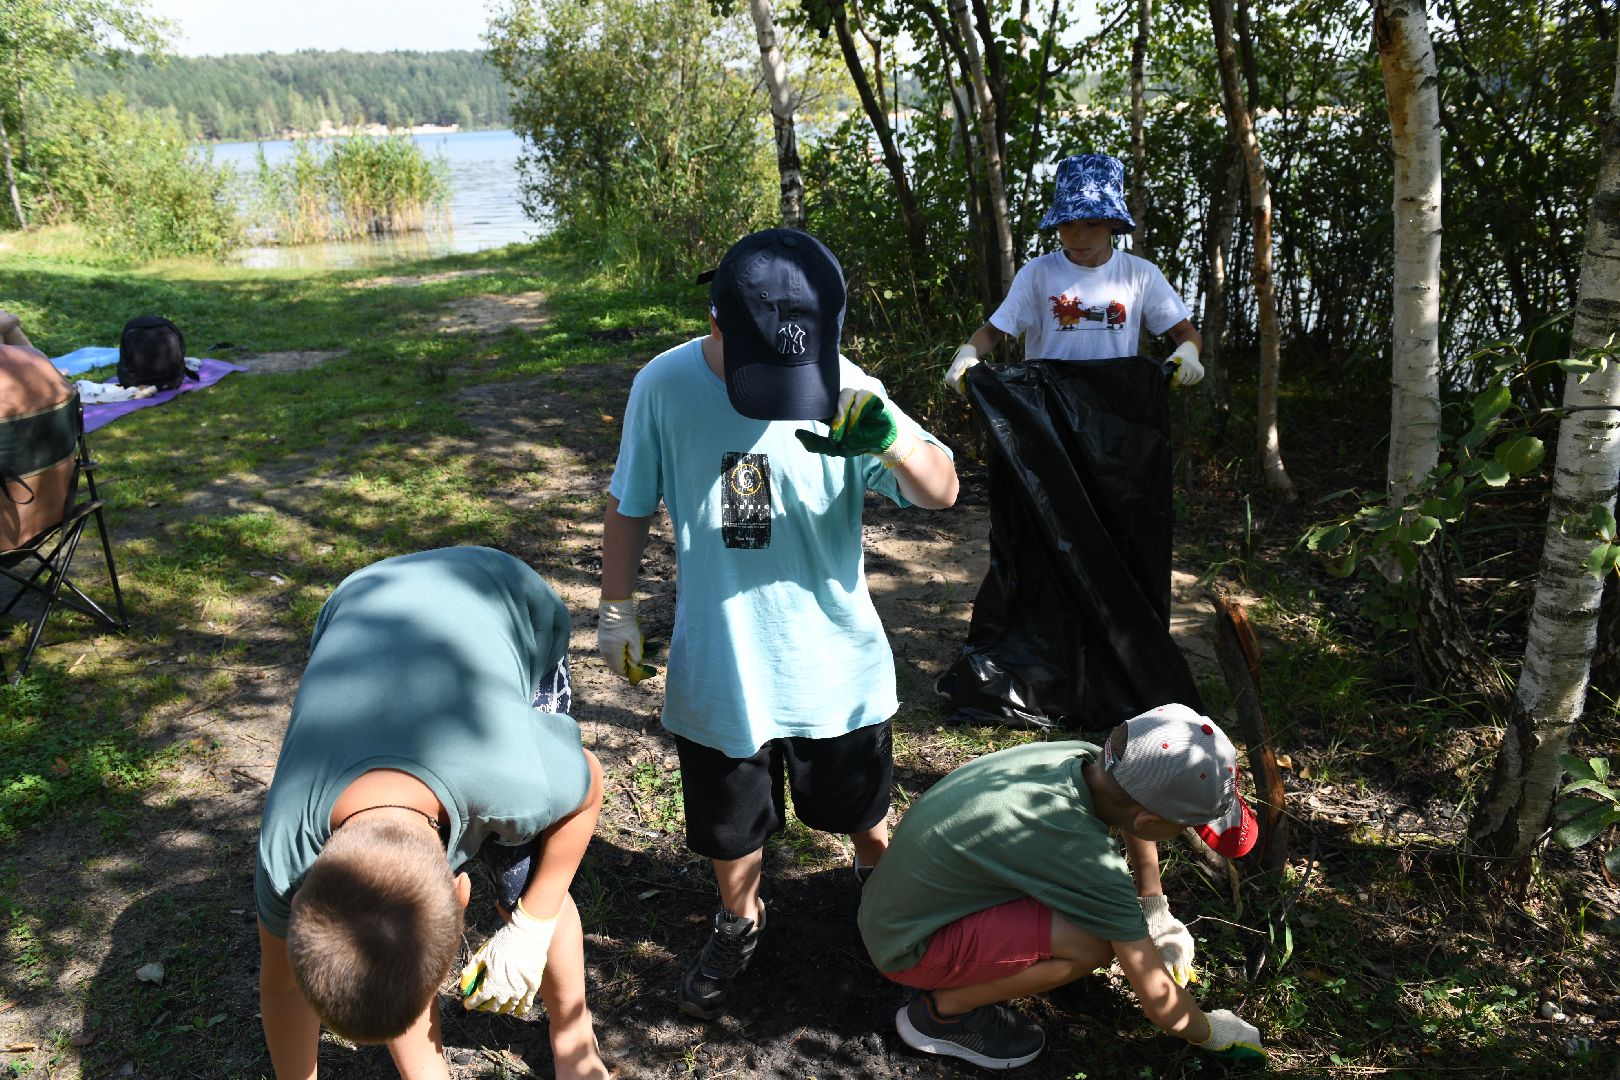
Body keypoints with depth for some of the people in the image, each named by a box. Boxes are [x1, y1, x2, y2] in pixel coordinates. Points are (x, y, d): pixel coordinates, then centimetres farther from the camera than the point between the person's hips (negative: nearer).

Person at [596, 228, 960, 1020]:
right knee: (730, 825, 20)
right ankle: (738, 924, 49)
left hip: (837, 664, 0)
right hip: (718, 664, 0)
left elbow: (942, 492, -17)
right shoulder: (665, 386, -14)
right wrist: (616, 609, 6)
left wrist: (892, 441, -38)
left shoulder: (843, 388, -15)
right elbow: (629, 506, 0)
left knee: (862, 813, 23)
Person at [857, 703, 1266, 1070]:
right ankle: (942, 1011, -5)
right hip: (908, 949, -8)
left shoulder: (1086, 757, -12)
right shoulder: (1087, 858, -32)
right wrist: (1210, 1033, 0)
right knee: (1094, 942, -25)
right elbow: (1163, 1007, -19)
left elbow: (1134, 827, 15)